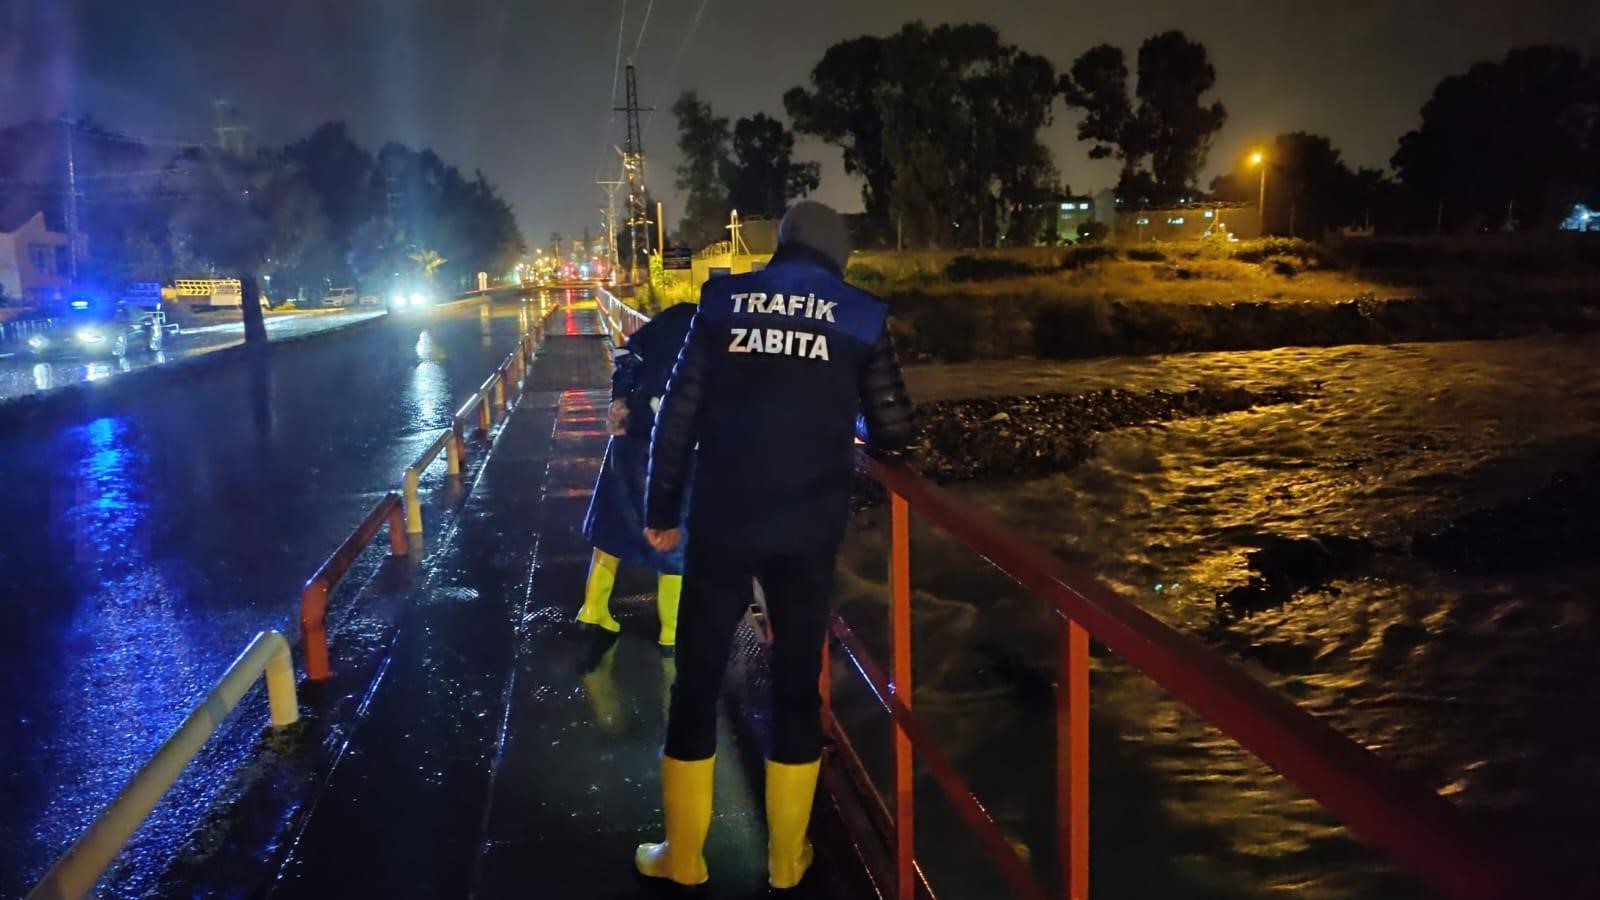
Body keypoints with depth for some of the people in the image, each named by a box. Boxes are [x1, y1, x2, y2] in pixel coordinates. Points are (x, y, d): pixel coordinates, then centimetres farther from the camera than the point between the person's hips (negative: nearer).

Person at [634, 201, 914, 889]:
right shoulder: (860, 315, 2)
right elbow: (892, 432, 1)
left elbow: (679, 412, -1)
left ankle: (682, 854, 22)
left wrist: (662, 508, 7)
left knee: (696, 678, 12)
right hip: (808, 529, 0)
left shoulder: (724, 301, 3)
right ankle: (786, 858, 23)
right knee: (797, 681, 13)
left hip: (721, 522, 0)